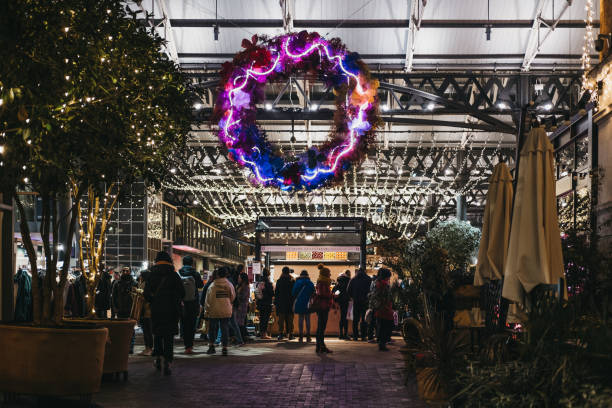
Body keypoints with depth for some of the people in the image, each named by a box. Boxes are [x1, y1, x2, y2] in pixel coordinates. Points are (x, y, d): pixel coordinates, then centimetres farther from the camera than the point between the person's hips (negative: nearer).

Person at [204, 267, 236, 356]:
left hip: (214, 311, -1)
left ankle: (211, 346, 7)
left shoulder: (213, 285, -6)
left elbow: (208, 299, -3)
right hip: (226, 312, 1)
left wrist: (206, 310, 4)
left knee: (212, 328, 12)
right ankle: (224, 348, 3)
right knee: (224, 329, 5)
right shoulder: (229, 285, -1)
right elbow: (233, 297, 7)